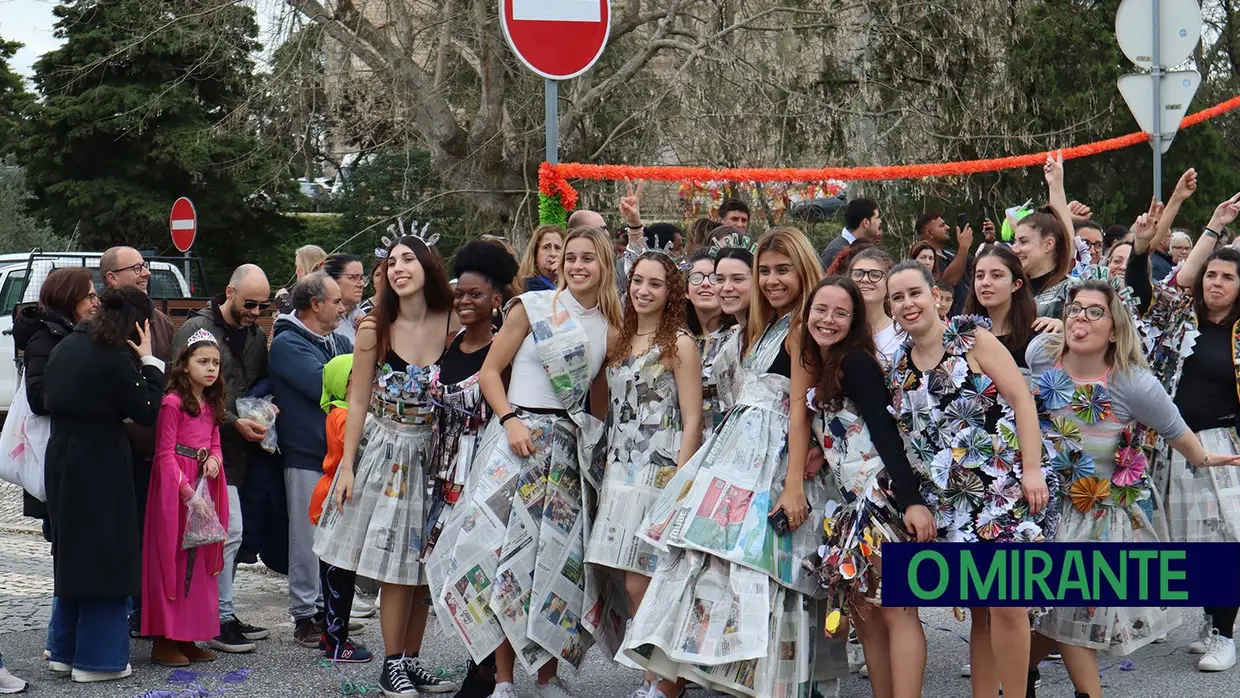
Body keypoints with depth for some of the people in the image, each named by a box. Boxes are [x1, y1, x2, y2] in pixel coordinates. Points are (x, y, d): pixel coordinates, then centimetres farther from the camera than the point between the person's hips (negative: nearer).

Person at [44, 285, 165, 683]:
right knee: (105, 558, 1)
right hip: (100, 467, -8)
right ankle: (97, 658, 5)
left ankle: (65, 648, 25)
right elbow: (147, 412, -12)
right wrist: (149, 361, -8)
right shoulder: (115, 359, -17)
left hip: (62, 460, 8)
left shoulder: (66, 347, 7)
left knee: (72, 552, 18)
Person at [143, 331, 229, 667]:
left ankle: (188, 637, 18)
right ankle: (164, 641, 4)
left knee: (200, 560, 10)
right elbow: (165, 455, -14)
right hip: (175, 487, -8)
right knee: (172, 560, -3)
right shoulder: (173, 403, -12)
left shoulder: (211, 405, 13)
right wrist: (189, 494, -18)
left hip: (203, 484, 8)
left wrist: (214, 460, -6)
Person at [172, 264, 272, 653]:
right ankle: (221, 618, -4)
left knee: (227, 533, 11)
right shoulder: (196, 330, -9)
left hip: (241, 447, 7)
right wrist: (234, 423, -17)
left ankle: (223, 615, 18)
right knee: (229, 530, -11)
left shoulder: (257, 336, 14)